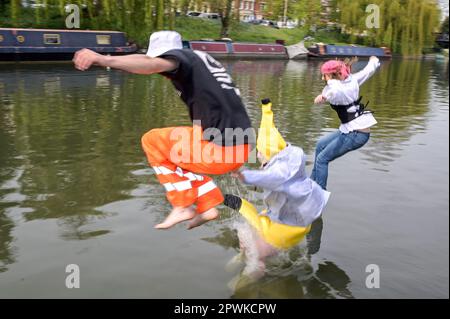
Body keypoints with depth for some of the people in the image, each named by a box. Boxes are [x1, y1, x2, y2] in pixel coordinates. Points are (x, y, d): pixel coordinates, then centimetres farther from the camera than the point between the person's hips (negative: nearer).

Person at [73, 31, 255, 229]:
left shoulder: (182, 57, -3)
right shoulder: (203, 60, 24)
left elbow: (151, 64, -27)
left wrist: (103, 59, -39)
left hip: (223, 150, -9)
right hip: (242, 147, 9)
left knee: (152, 141, 7)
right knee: (179, 155, 28)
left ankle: (182, 205, 7)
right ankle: (208, 207, 19)